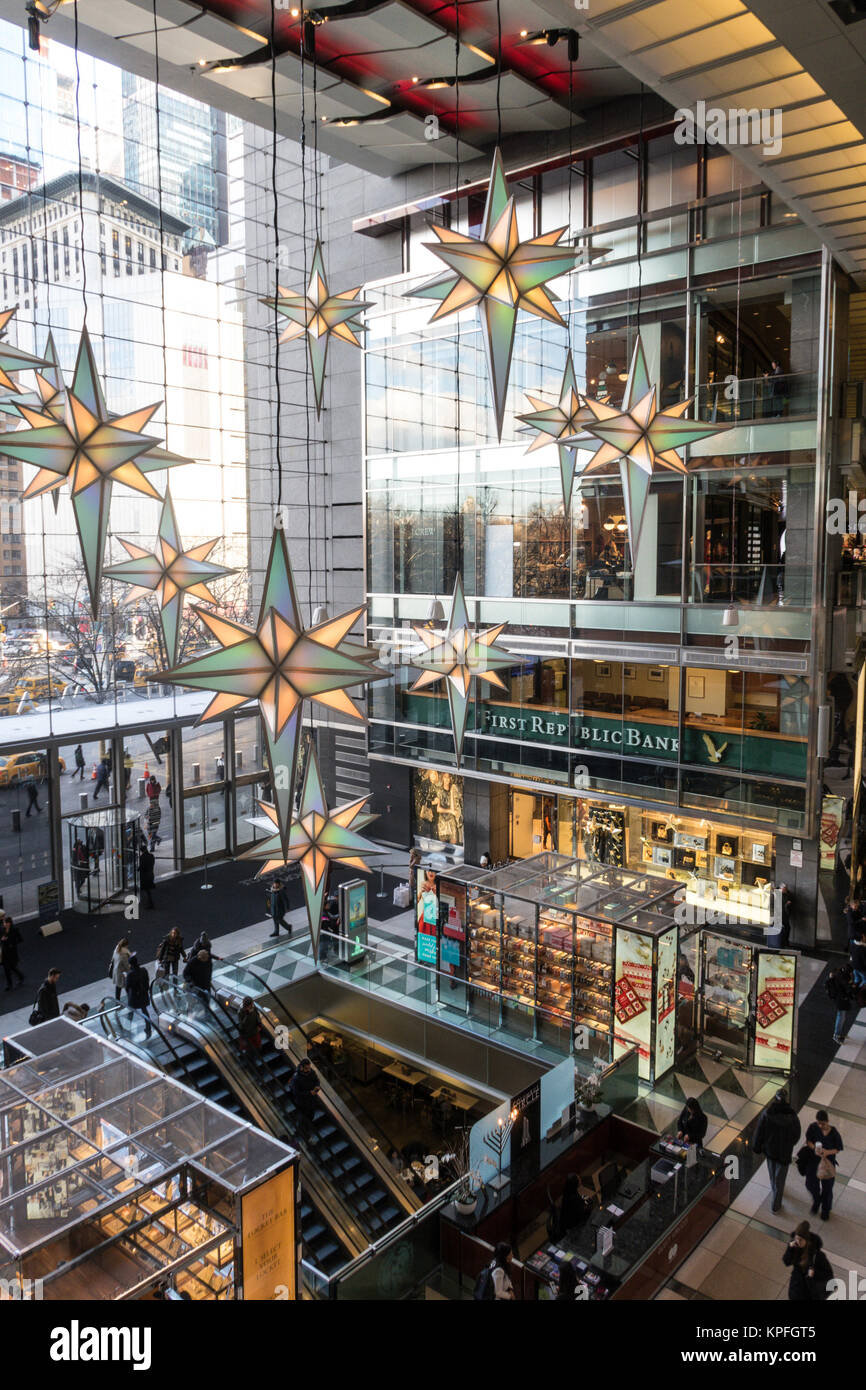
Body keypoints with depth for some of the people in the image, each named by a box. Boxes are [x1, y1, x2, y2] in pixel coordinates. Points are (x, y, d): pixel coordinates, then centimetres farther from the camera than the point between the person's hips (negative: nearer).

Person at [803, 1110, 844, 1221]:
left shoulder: (834, 1133, -24)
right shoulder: (813, 1127, -19)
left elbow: (839, 1148, -10)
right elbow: (808, 1140, -6)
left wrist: (829, 1152, -28)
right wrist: (814, 1148, -26)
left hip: (828, 1162, -2)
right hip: (814, 1159, 2)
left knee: (827, 1188, 16)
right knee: (811, 1184, 11)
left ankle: (825, 1210, 44)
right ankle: (816, 1201, 46)